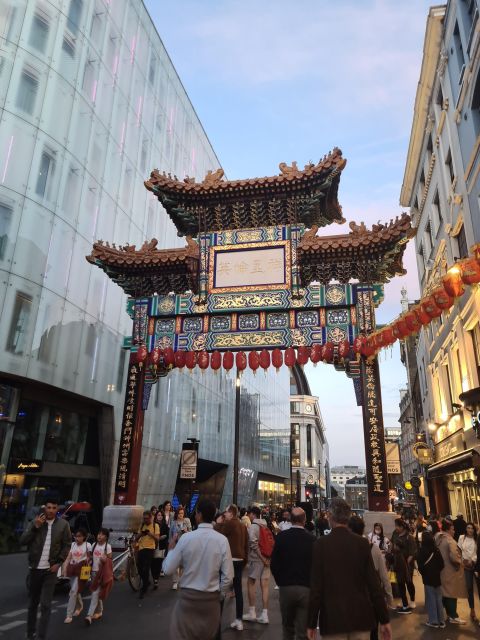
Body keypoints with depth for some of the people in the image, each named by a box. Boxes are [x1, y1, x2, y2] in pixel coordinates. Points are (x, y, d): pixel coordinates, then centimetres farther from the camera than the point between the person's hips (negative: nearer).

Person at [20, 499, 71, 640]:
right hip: (35, 568, 2)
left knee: (45, 605, -5)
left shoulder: (63, 524, -4)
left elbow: (67, 545, 0)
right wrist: (35, 527, -16)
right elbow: (22, 541, -5)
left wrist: (58, 563, -9)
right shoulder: (36, 522, -1)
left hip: (51, 569, -2)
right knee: (33, 603, 16)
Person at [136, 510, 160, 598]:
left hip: (149, 549, -5)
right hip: (141, 549, 5)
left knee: (146, 569, -9)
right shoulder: (142, 525, 12)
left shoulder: (155, 526, -1)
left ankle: (143, 589, 3)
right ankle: (146, 582, 36)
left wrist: (150, 533, -24)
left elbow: (157, 538, -8)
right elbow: (136, 538, 10)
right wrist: (140, 534, -12)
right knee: (140, 569, 9)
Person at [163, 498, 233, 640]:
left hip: (188, 596, -2)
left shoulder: (186, 538, -14)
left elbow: (168, 570, -8)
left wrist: (171, 549, 9)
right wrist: (220, 592, 8)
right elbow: (228, 576, -10)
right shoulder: (222, 540, -12)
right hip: (211, 598, 2)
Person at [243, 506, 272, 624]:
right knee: (264, 585, 7)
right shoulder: (266, 527, 11)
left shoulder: (253, 527, -10)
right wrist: (266, 558, 8)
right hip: (266, 559, 6)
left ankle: (252, 613, 10)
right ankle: (264, 615, 9)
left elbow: (253, 543, -20)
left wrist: (262, 558, -16)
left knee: (251, 583, 7)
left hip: (256, 559, -6)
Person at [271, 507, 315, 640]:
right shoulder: (311, 539, -11)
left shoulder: (281, 537, -8)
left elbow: (274, 564, -4)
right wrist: (311, 583, 10)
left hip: (286, 587, 1)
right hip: (306, 589, -1)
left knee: (287, 627, 23)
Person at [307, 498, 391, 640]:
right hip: (360, 616, 2)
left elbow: (316, 586, -9)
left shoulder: (321, 544, -9)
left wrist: (311, 623, -1)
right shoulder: (362, 543, -3)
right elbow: (373, 583, -2)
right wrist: (384, 619, 6)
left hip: (333, 618, -2)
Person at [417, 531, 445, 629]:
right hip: (437, 577, 3)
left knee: (431, 599, 6)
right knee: (438, 598, 13)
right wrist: (437, 571, 10)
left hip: (428, 577, -3)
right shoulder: (436, 550, -8)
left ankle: (433, 621, 11)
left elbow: (420, 565, -11)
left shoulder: (421, 551, -14)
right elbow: (441, 564, -5)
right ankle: (441, 621, 20)